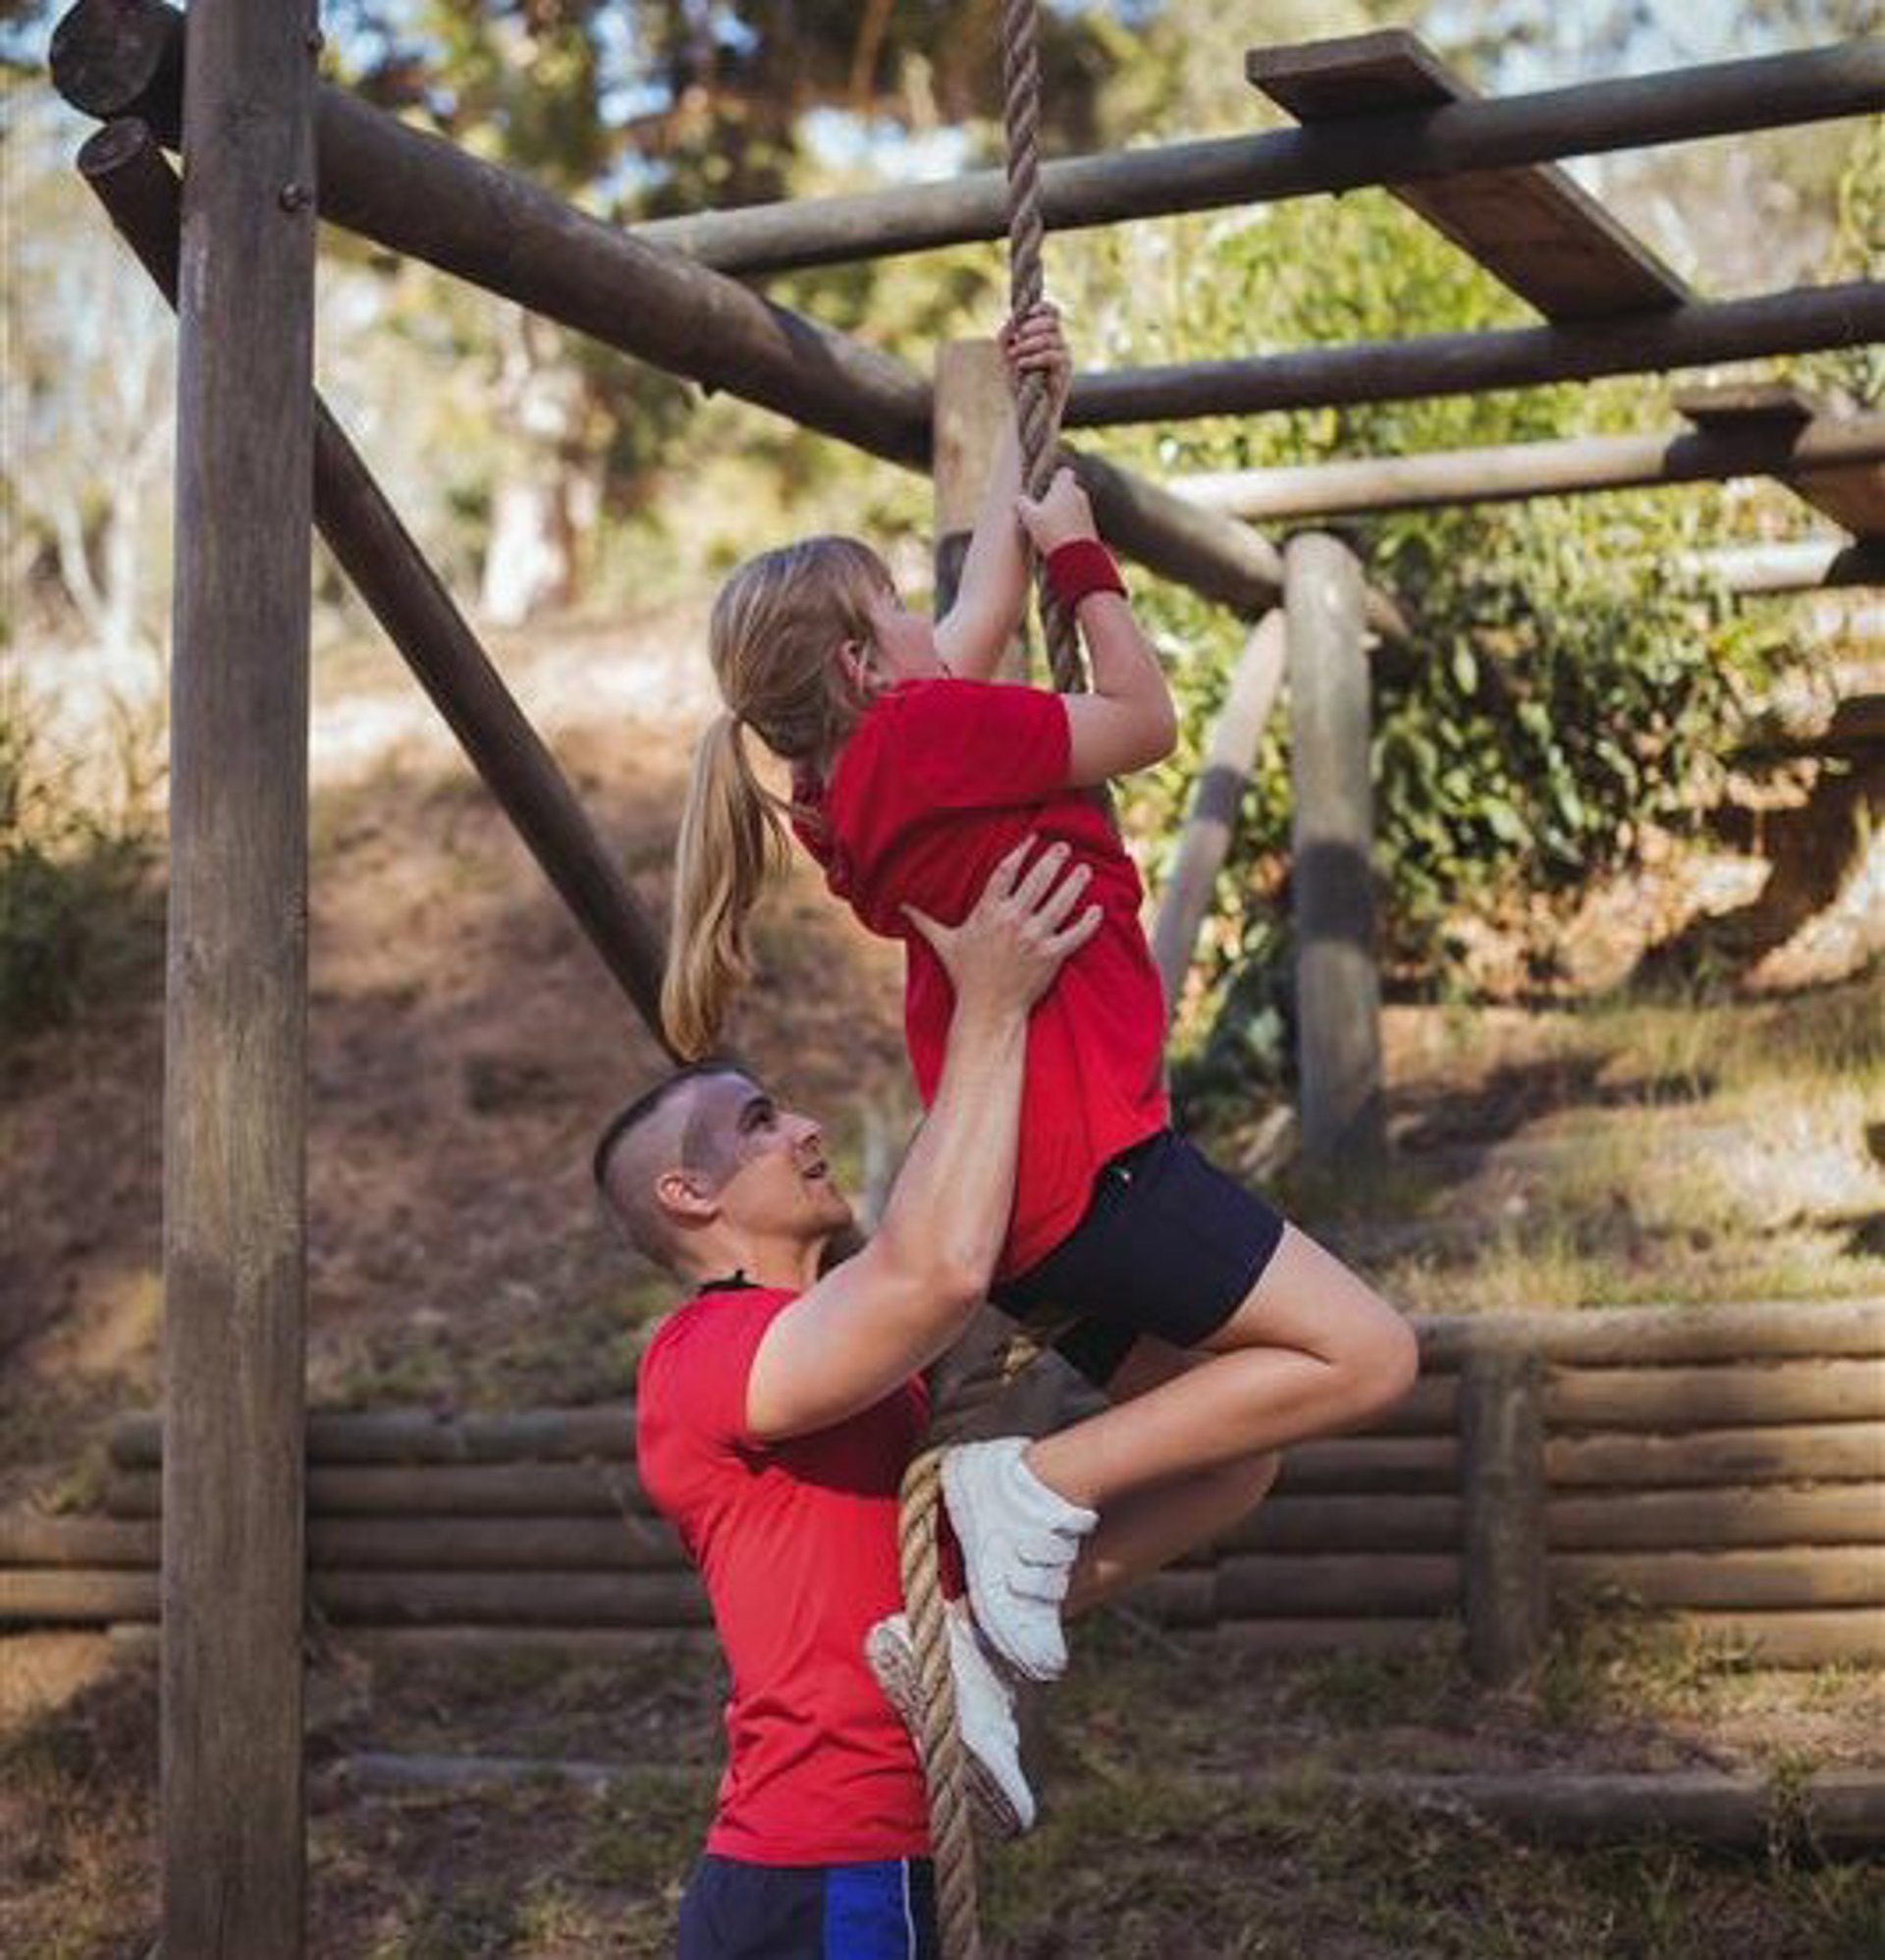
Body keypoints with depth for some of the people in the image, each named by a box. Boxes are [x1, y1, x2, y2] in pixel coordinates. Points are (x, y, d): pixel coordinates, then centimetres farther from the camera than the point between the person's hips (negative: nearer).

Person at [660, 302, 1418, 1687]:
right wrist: (1082, 552, 11)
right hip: (1085, 1158, -10)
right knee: (1364, 1354, -9)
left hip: (1026, 1198, 10)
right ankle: (1040, 1480, -14)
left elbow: (989, 618, 28)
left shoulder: (855, 781, 15)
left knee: (1227, 1451, 15)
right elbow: (1147, 719, -1)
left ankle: (1003, 1595, 1)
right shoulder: (930, 732, -12)